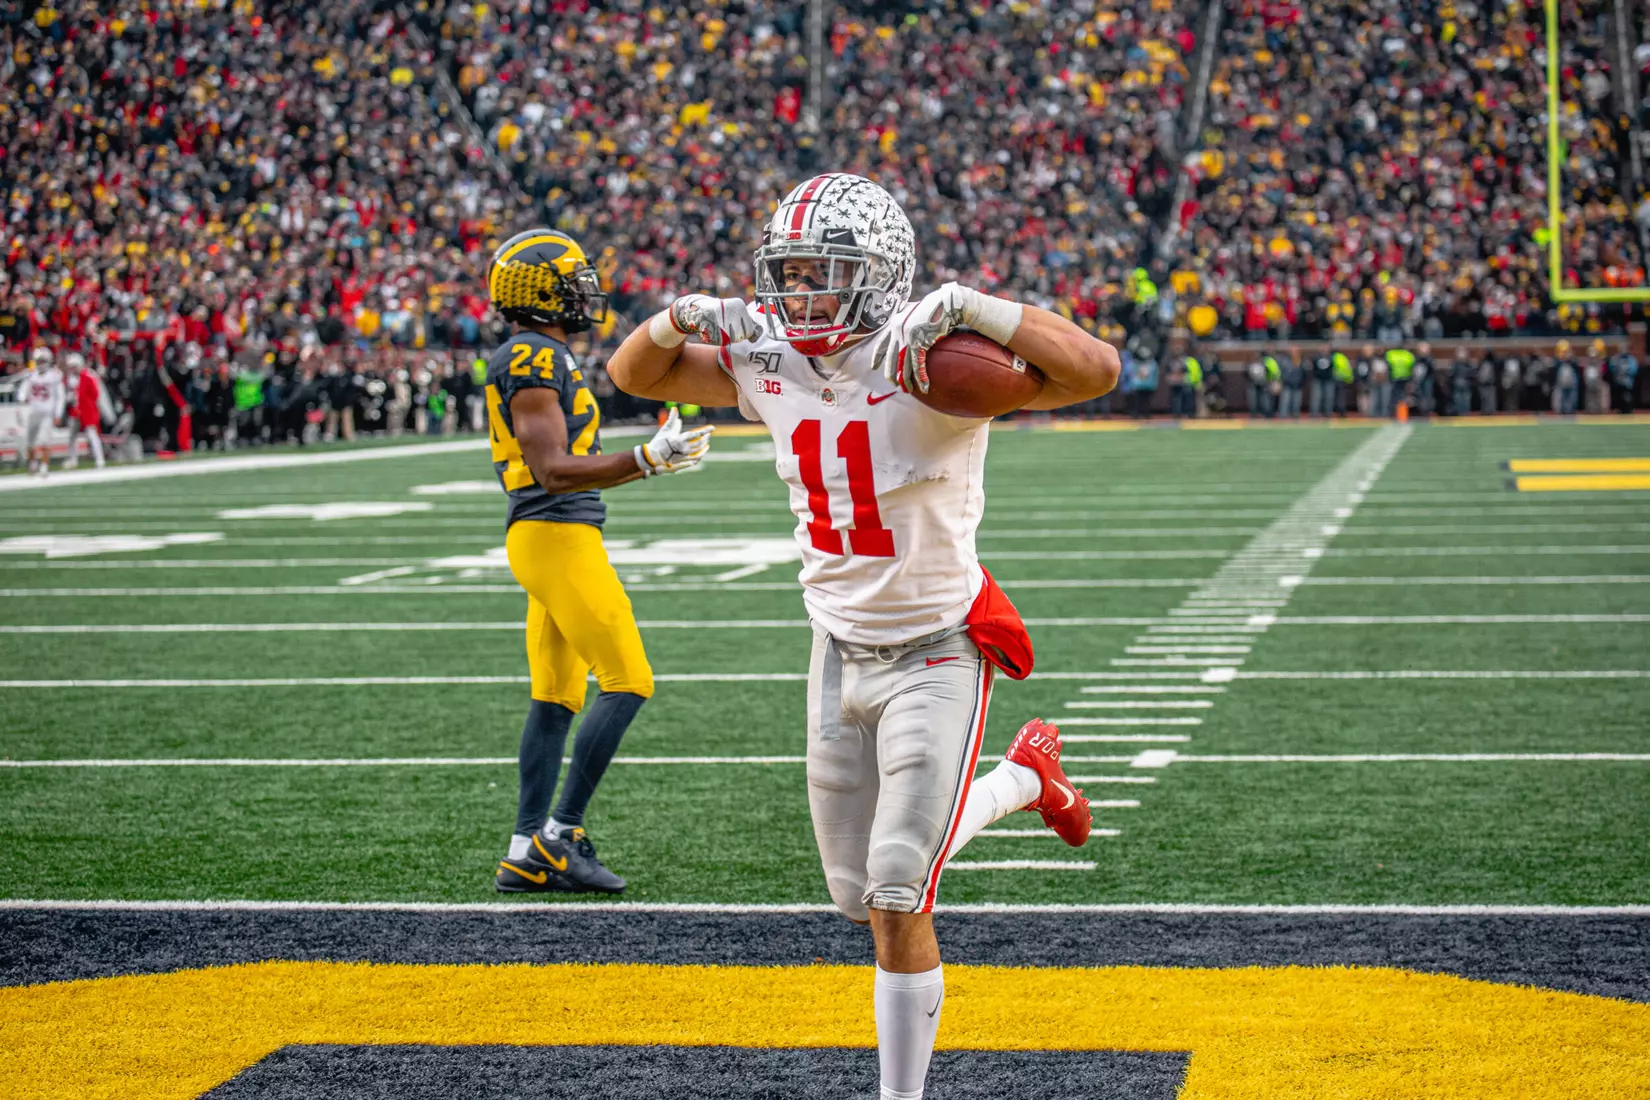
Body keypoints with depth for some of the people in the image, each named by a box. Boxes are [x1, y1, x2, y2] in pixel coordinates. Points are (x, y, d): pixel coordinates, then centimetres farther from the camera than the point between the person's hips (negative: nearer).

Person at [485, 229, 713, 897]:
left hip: (552, 535, 10)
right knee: (627, 682, -8)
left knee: (556, 697, 10)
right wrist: (648, 460, -25)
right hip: (557, 538, -10)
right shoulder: (534, 361, -14)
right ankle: (560, 835, -6)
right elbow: (552, 471, -21)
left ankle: (526, 855, 10)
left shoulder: (539, 359, 17)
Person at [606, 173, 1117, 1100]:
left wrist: (972, 309, -36)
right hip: (840, 653, 7)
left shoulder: (932, 365, -21)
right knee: (859, 893, 16)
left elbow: (1098, 371, -30)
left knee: (898, 898, -9)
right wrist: (682, 319, -11)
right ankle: (1024, 776, 38)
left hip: (936, 654, -6)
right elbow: (635, 375, 10)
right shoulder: (768, 365, -3)